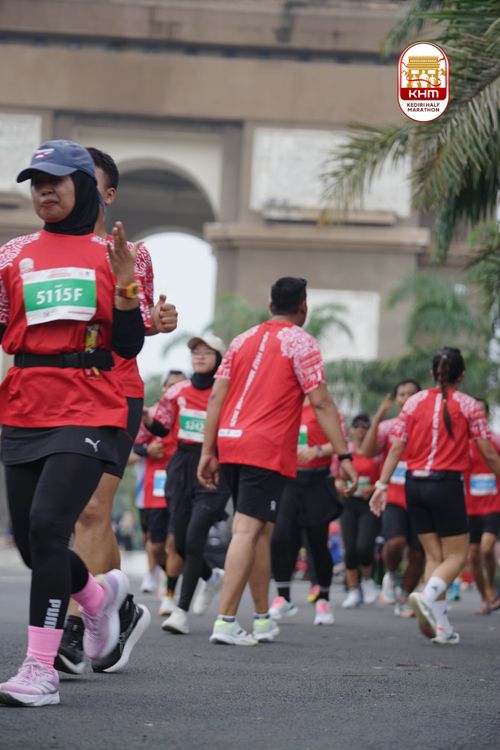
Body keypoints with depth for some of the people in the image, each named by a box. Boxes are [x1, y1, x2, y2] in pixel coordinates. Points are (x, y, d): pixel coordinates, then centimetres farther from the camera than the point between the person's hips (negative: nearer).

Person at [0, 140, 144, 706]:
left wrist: (124, 278, -9)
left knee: (47, 525, -20)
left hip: (88, 413, -4)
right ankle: (100, 594, 40)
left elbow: (129, 347, 2)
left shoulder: (112, 254, 7)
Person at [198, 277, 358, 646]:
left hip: (230, 444, 6)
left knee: (261, 530, 17)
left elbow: (217, 397, 11)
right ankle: (225, 622, -15)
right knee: (247, 531, -9)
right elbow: (321, 403, -8)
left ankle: (263, 620, 23)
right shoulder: (300, 343, -1)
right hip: (268, 449, -6)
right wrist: (344, 455, -6)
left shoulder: (243, 340, 16)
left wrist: (209, 452, 13)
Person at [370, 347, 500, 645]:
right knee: (457, 555, 4)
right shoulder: (468, 405, -2)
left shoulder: (415, 402, 7)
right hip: (447, 484, -4)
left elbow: (397, 448, 2)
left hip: (415, 485, 4)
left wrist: (382, 485, 4)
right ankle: (429, 595, -25)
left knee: (434, 556, 12)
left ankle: (441, 625, 5)